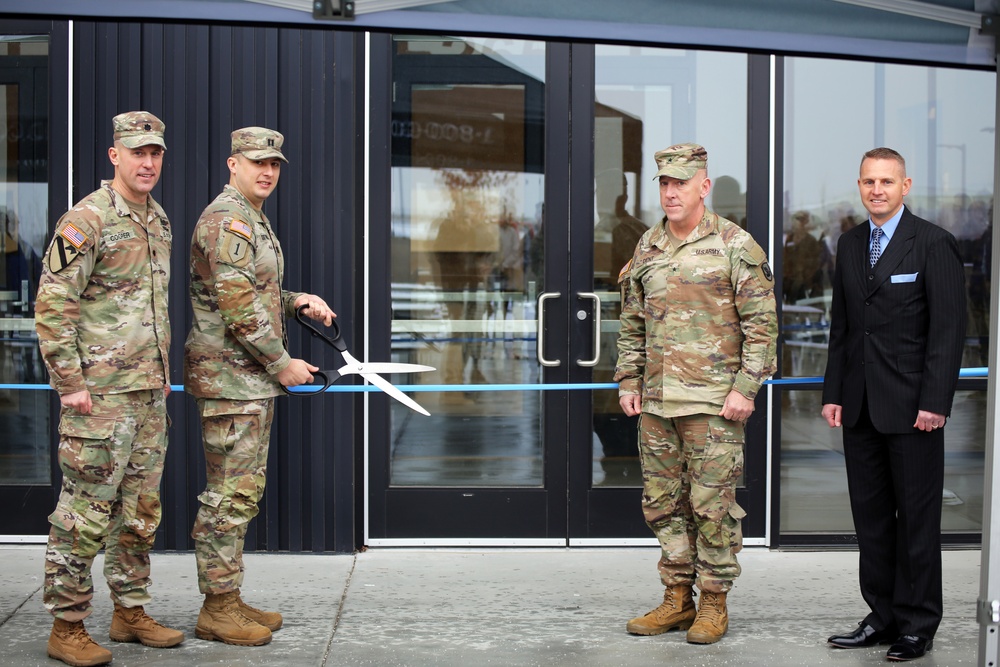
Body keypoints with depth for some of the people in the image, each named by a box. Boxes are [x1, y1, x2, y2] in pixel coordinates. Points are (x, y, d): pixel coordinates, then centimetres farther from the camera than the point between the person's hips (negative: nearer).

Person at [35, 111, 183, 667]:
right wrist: (71, 384, -17)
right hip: (101, 393, -8)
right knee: (87, 513, -3)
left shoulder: (159, 221, 14)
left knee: (141, 510, 14)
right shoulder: (86, 221, -12)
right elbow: (52, 306, -15)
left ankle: (131, 611, 25)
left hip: (150, 393, 8)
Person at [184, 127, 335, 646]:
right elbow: (236, 305, -22)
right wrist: (282, 362, -17)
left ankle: (229, 601, 21)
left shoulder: (253, 219, 19)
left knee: (243, 492, 13)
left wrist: (296, 302, 9)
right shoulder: (226, 219, -14)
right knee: (230, 493, -6)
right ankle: (217, 608, 1)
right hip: (229, 375, -11)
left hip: (253, 378, 11)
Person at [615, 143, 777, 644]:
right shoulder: (647, 247, 12)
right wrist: (628, 381, 12)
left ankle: (714, 602, 11)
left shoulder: (736, 246, -6)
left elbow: (761, 323, -7)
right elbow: (632, 322, 19)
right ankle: (677, 598, 21)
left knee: (712, 504, -1)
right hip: (656, 401, 6)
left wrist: (745, 388, -13)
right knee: (662, 501, 10)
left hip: (713, 401, -6)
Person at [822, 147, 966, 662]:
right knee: (870, 517, 10)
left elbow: (949, 329, -9)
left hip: (911, 406, -6)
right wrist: (833, 393, 9)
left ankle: (917, 625, 11)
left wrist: (935, 402, -15)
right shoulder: (849, 245, 13)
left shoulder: (934, 244, -5)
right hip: (860, 406, 6)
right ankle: (882, 617, 20)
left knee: (917, 518, 2)